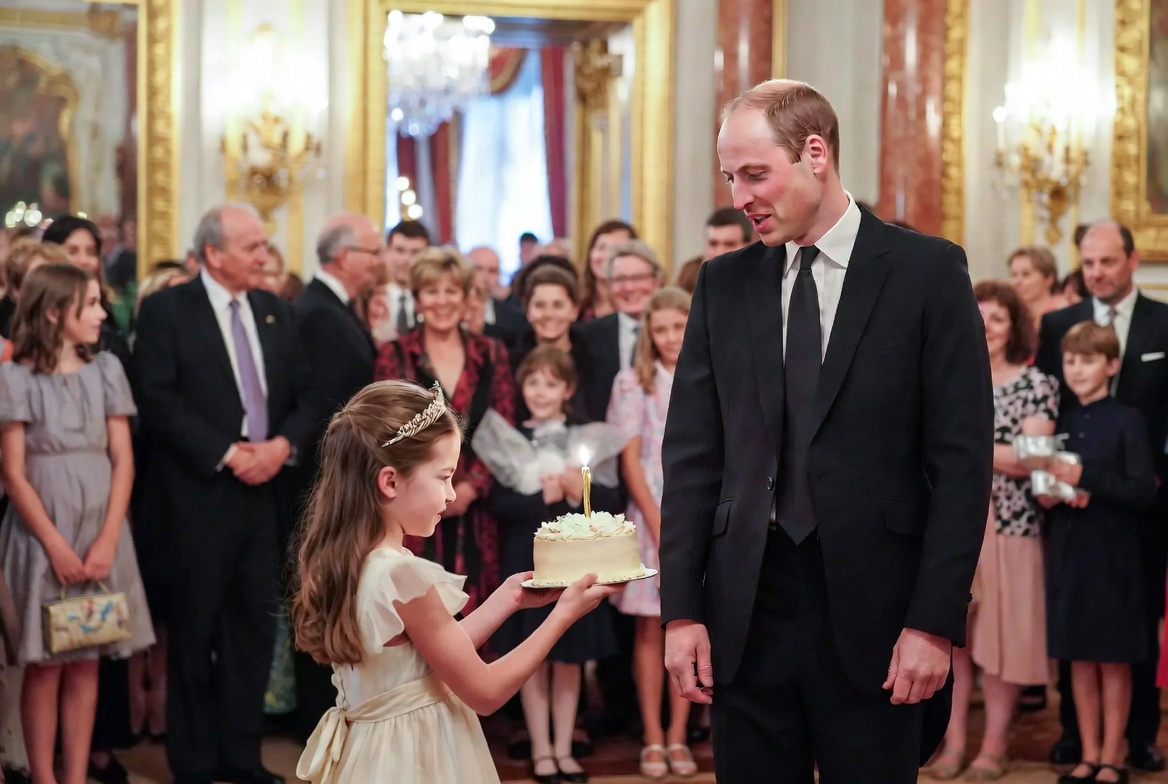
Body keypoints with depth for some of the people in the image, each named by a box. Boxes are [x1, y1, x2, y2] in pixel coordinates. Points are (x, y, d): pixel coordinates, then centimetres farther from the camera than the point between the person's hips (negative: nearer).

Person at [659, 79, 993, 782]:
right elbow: (692, 454, 8)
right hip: (745, 611, 3)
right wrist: (682, 610, 1)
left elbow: (963, 457, -5)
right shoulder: (724, 284, 9)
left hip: (875, 611, -3)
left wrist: (935, 621, -10)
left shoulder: (928, 271, -2)